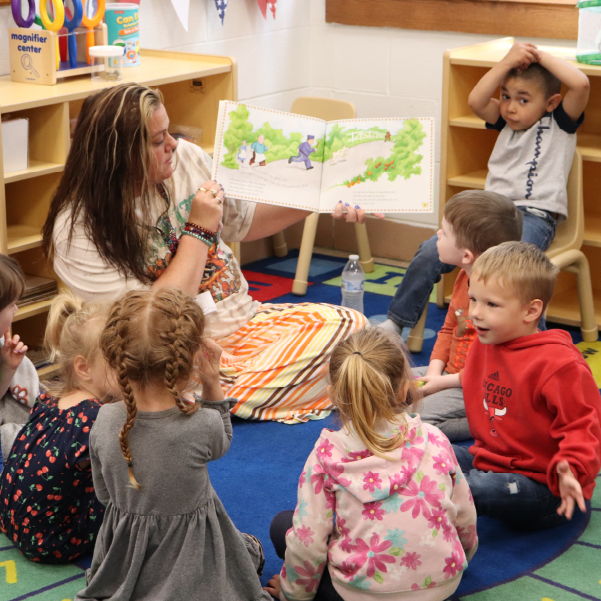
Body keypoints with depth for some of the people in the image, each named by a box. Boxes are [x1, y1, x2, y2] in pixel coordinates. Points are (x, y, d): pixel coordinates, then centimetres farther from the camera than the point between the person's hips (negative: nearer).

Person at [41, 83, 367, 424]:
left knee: (348, 323, -12)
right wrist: (199, 230, -19)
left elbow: (244, 223, 18)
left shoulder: (185, 158, -1)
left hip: (244, 318, 6)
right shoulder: (77, 229, -17)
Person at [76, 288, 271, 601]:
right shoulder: (203, 424, -28)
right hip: (187, 558, -4)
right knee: (252, 550, 27)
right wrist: (213, 386, -9)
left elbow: (104, 494, -2)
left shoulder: (104, 421, -18)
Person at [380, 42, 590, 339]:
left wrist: (542, 56, -4)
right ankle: (396, 321, 0)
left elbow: (580, 83, -14)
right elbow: (475, 100, 1)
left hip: (535, 215, -5)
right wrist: (508, 62, -4)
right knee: (431, 252, -12)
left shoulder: (560, 123, 4)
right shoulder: (507, 121, 19)